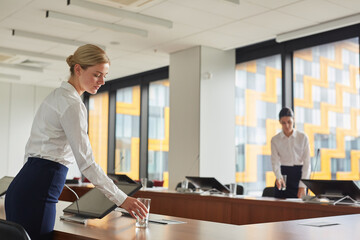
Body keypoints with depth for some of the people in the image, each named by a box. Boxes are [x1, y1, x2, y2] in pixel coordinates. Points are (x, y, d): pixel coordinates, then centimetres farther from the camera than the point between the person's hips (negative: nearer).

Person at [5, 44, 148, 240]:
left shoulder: (57, 95, 16)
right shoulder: (71, 103, -14)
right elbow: (86, 162, -18)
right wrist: (121, 199, -15)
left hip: (23, 186, 10)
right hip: (36, 194, -10)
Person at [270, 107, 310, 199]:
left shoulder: (303, 137, -2)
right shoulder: (275, 140, 1)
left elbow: (307, 162, -4)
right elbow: (275, 161, -6)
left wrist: (303, 186, -12)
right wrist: (278, 177, -27)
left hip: (299, 175, -1)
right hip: (283, 175, 1)